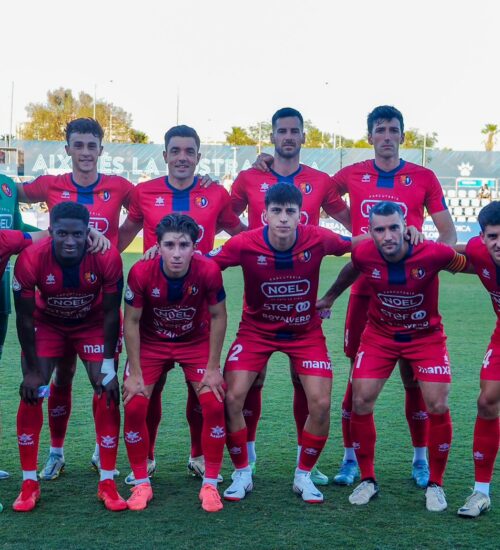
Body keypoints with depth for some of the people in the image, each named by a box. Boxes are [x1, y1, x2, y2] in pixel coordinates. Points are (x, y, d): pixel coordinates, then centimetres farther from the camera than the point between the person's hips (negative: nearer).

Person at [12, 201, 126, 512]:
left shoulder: (107, 258, -32)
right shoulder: (31, 260, -33)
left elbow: (111, 314, -17)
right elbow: (25, 317, -18)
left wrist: (108, 366, -15)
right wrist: (32, 369, -15)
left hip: (93, 324, 0)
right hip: (47, 324, 0)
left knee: (108, 393, -10)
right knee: (32, 394, -10)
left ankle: (107, 483, 0)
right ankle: (30, 483, 3)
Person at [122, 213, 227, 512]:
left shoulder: (209, 270, -28)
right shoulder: (141, 272, -27)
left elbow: (218, 316, -12)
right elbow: (132, 321, -14)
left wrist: (213, 368, -12)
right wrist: (135, 373, -14)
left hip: (196, 342, 0)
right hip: (151, 342, 0)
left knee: (214, 405, -13)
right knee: (134, 407, -12)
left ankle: (210, 484, 4)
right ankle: (141, 484, 7)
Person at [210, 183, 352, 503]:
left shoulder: (318, 240, -21)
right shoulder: (244, 244, -23)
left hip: (306, 331, 0)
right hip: (256, 329, 0)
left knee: (320, 404, -9)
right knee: (232, 398, -11)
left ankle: (304, 476, 15)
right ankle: (242, 474, 11)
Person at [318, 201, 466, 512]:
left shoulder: (433, 253, -28)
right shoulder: (363, 255, -20)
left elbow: (465, 264, -6)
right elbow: (352, 271, 5)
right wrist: (330, 297, 19)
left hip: (426, 336, -1)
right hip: (379, 335, 2)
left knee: (438, 407, -8)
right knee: (361, 403, -6)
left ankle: (436, 484, 13)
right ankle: (368, 480, 13)